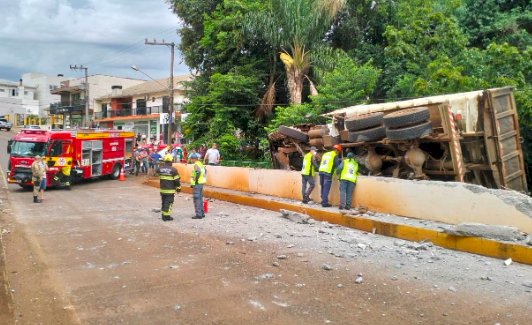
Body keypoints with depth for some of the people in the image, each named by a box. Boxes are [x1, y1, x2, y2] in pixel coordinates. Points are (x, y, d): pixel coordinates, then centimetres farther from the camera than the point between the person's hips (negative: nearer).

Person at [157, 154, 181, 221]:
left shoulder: (160, 168, 0)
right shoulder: (173, 170, -14)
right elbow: (177, 180, -10)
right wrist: (178, 187, 2)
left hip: (162, 189, 5)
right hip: (170, 190, -5)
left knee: (163, 202, 17)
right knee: (168, 203, 1)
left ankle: (163, 215, 24)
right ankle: (166, 216, 2)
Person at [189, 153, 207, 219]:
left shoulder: (196, 165, -15)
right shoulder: (200, 164, 15)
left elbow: (198, 172, -27)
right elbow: (205, 170, 25)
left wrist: (195, 181, -20)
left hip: (197, 184, -10)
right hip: (201, 183, 10)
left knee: (197, 199, -6)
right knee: (200, 199, 16)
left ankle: (198, 214, -5)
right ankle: (202, 213, 21)